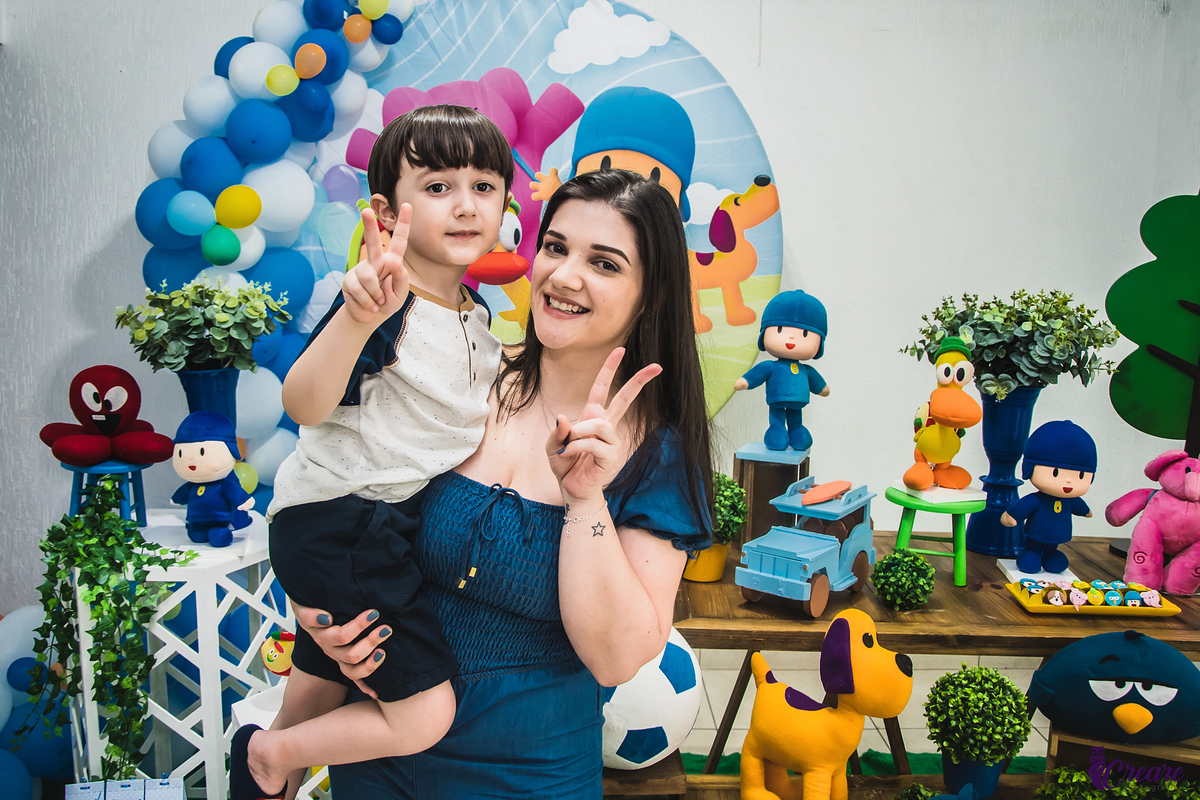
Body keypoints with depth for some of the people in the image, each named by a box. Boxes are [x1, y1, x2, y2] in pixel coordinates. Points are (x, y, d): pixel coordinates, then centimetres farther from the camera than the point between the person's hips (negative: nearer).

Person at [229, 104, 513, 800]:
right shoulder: (385, 303, -23)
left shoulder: (478, 313, 2)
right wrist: (357, 318, -52)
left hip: (393, 519, 9)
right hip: (337, 526, -9)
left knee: (324, 671, 29)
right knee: (423, 718, -5)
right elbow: (305, 404, -36)